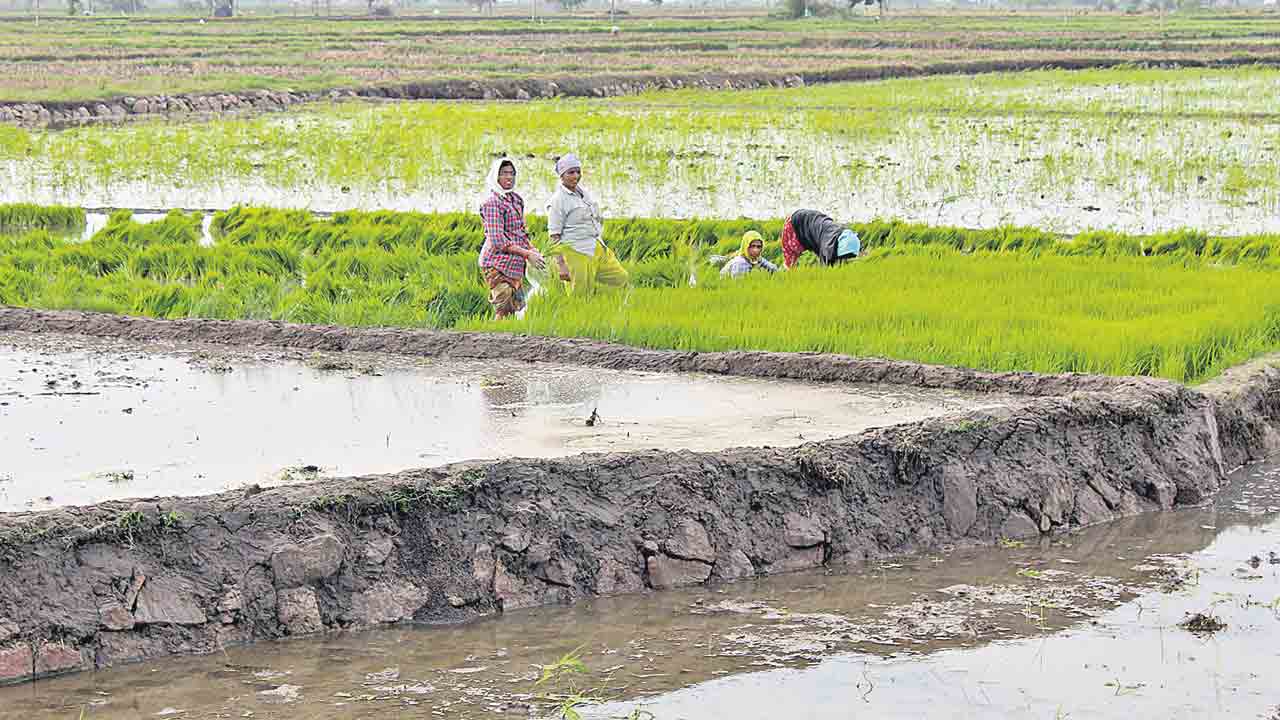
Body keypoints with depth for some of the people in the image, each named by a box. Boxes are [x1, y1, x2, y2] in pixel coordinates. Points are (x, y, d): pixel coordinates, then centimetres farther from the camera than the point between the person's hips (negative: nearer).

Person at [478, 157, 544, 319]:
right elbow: (498, 240, -18)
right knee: (504, 311, -10)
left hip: (515, 265, 8)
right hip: (497, 263, -8)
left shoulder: (516, 199, 14)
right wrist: (527, 254, -18)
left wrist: (532, 249, 5)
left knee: (515, 307, 9)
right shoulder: (492, 202, -13)